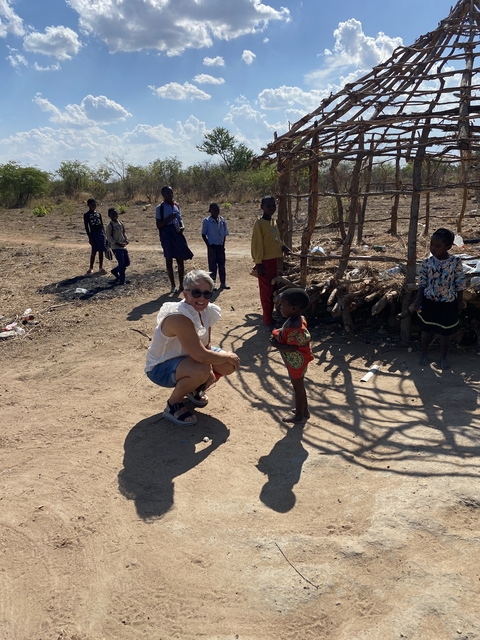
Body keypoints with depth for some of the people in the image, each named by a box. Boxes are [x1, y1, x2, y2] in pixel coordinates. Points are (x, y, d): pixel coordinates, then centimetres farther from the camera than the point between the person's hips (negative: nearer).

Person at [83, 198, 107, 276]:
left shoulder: (98, 214, 13)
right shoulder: (86, 215, -1)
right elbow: (86, 227, -4)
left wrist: (104, 234, 11)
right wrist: (89, 237, -10)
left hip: (101, 233, 4)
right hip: (93, 234, -4)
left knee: (101, 251, 5)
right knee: (94, 252, -5)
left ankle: (101, 268, 15)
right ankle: (91, 268, 7)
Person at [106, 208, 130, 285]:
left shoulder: (121, 223, 10)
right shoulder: (110, 225, -9)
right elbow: (109, 237, -11)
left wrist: (126, 240, 1)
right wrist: (118, 243, -18)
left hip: (123, 246, 7)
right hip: (116, 247, -7)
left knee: (127, 262, 9)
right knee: (121, 263, -9)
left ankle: (114, 271, 30)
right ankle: (121, 280, 1)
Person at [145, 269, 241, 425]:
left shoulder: (207, 311, -9)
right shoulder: (179, 317, -34)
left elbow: (206, 346, -2)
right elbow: (201, 356, -37)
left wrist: (210, 368, -20)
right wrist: (228, 356, -20)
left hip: (187, 357, 8)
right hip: (161, 367, -8)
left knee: (230, 365, -4)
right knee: (201, 370, -36)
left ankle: (195, 389, 22)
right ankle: (173, 405, -7)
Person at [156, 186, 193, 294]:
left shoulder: (176, 206, 11)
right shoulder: (160, 208, -4)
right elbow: (158, 225, -7)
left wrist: (182, 226, -2)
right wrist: (169, 218, -19)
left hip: (177, 234, 5)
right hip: (167, 235, -5)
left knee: (180, 259, 6)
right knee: (169, 260, 3)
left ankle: (181, 284, 17)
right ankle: (173, 286, 10)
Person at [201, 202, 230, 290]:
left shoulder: (222, 220, 4)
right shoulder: (207, 221, -7)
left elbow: (224, 234, 9)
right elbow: (203, 234, -5)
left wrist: (223, 245, 2)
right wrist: (208, 245, -10)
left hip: (220, 246, 4)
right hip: (212, 246, -4)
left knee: (222, 264, 8)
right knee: (212, 264, 2)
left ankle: (223, 282, 15)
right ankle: (213, 283, 10)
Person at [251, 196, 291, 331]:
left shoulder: (274, 222, 12)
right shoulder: (259, 224, -13)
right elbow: (257, 245, -15)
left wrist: (283, 247, 2)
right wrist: (258, 263, -18)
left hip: (274, 260, 8)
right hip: (265, 261, -8)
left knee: (273, 290, 14)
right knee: (266, 291, -3)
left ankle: (270, 316, 26)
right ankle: (268, 321, 4)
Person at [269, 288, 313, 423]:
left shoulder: (294, 327, -33)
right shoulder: (297, 319, -2)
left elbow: (292, 348, -31)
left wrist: (276, 344, -22)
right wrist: (279, 334, -1)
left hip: (296, 362, -9)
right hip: (297, 361, 9)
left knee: (298, 387, 8)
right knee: (299, 386, 23)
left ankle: (299, 416, 26)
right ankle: (304, 411, 39)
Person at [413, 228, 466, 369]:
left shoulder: (456, 262, -11)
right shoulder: (427, 262, -8)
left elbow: (460, 284, -4)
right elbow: (422, 283, -1)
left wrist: (460, 301, -1)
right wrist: (418, 299, -8)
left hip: (447, 303, -1)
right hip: (429, 301, 1)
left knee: (445, 332, 11)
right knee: (426, 329, 13)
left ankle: (443, 358, 27)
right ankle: (424, 354, 31)